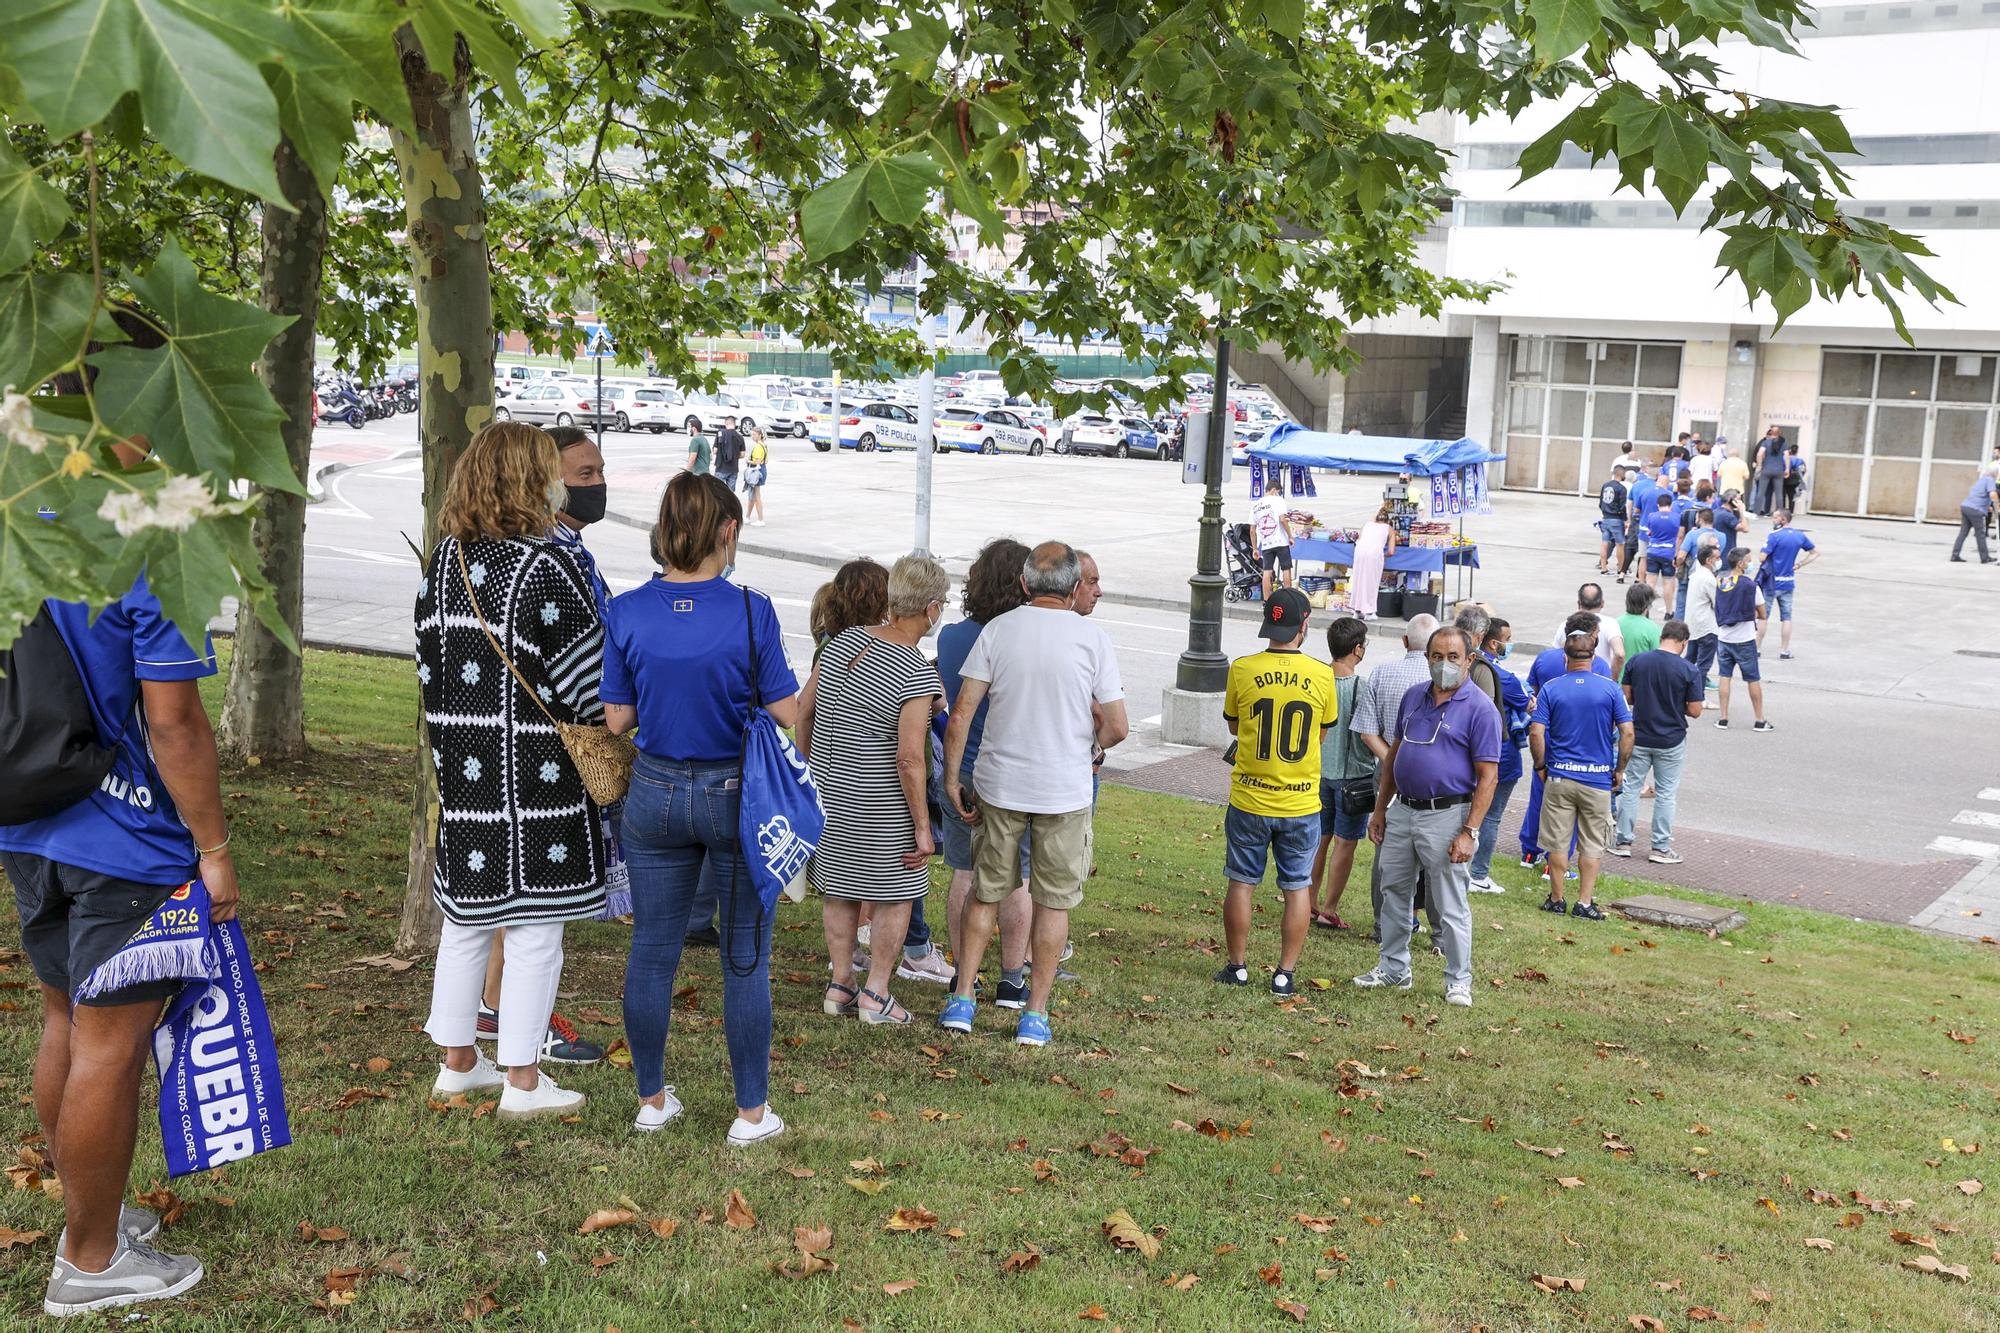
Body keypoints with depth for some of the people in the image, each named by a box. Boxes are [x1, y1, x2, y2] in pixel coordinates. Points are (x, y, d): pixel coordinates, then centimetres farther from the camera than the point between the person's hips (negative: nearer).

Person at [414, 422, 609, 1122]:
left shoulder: (443, 560, 4)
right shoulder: (546, 567, -16)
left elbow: (429, 658, 10)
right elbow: (589, 680, -12)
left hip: (461, 765, 7)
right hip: (535, 773, -7)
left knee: (466, 919, 17)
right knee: (534, 929, 3)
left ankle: (458, 1063, 29)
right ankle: (523, 1083, 11)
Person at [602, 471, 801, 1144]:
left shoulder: (627, 612, -6)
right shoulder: (750, 611, -14)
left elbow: (617, 719, -1)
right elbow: (785, 714, -10)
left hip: (656, 793, 3)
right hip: (737, 796, -3)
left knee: (652, 951, 14)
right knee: (746, 957, 8)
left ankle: (652, 1100, 26)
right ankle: (751, 1112, 16)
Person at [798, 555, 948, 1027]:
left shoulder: (841, 642, 0)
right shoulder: (919, 676, -20)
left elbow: (803, 708, 7)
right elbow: (909, 758, -22)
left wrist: (811, 765, 21)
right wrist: (922, 826, -14)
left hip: (829, 790, 6)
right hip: (881, 803, -6)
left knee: (840, 889, 17)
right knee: (895, 893, 10)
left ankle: (840, 985, 26)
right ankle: (876, 993, 13)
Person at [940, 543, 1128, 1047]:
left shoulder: (997, 629, -3)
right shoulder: (1092, 639, -7)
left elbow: (961, 713, -6)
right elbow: (1117, 726, -8)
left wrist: (951, 778, 2)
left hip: (999, 783, 2)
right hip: (1065, 791, -2)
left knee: (986, 892, 16)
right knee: (1053, 902, 9)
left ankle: (962, 999, 16)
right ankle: (1035, 1015, 13)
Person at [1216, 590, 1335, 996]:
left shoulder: (1242, 670, -9)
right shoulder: (1322, 675, -8)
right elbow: (1322, 732, 7)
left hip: (1249, 800, 0)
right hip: (1301, 803, 0)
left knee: (1241, 883, 13)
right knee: (1298, 888, 11)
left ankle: (1237, 967, 21)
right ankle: (1285, 973, 14)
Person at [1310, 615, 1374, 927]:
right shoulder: (1361, 688, -19)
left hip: (1319, 772, 5)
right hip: (1352, 774, -5)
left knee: (1318, 840, 15)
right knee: (1344, 843, 6)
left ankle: (1310, 904, 22)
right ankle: (1329, 910, 10)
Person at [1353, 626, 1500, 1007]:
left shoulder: (1479, 708, -11)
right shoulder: (1413, 697, 8)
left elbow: (1488, 776, -13)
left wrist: (1469, 832, -18)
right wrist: (1380, 809, 14)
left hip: (1445, 816, -6)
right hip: (1402, 811, 7)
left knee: (1450, 905, 2)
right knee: (1394, 893, 15)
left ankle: (1458, 981, 15)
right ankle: (1393, 968, 29)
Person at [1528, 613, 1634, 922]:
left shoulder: (1550, 689, -4)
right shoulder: (1610, 689, -3)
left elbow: (1536, 733, -9)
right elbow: (1627, 733, -6)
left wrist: (1541, 767, 4)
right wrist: (1619, 770, 6)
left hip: (1559, 777, 0)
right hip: (1598, 778, 0)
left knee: (1558, 841, 10)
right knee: (1592, 844, 9)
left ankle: (1556, 899, 17)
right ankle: (1584, 903, 8)